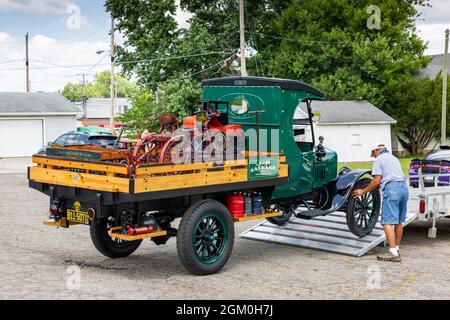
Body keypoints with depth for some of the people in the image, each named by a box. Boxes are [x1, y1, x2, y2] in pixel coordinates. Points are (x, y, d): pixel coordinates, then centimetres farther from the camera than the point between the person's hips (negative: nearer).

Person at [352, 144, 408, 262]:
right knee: (399, 221, 15)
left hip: (391, 188, -8)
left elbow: (377, 181, -5)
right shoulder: (394, 158, 27)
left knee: (388, 222, -9)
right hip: (404, 186, 9)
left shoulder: (378, 159, 2)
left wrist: (363, 191, 5)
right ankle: (397, 248, 22)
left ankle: (393, 253, -16)